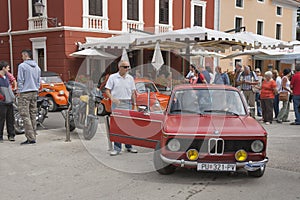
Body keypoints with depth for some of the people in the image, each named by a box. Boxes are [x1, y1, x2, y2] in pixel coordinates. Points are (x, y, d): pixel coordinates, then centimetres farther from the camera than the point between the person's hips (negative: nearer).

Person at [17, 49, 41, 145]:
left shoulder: (22, 66, -7)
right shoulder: (37, 67, 13)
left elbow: (20, 80, -9)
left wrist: (19, 92, -2)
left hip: (25, 93, -7)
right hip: (34, 92, 7)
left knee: (25, 115, -6)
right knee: (33, 115, 10)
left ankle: (30, 138, -10)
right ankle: (33, 136, 12)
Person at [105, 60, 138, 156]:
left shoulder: (130, 78, 10)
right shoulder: (112, 77, 0)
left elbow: (133, 92, 14)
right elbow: (107, 90, -1)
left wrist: (134, 104, 9)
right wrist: (112, 98, -19)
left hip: (128, 103, 3)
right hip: (117, 103, -3)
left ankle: (129, 146, 16)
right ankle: (117, 148, 0)